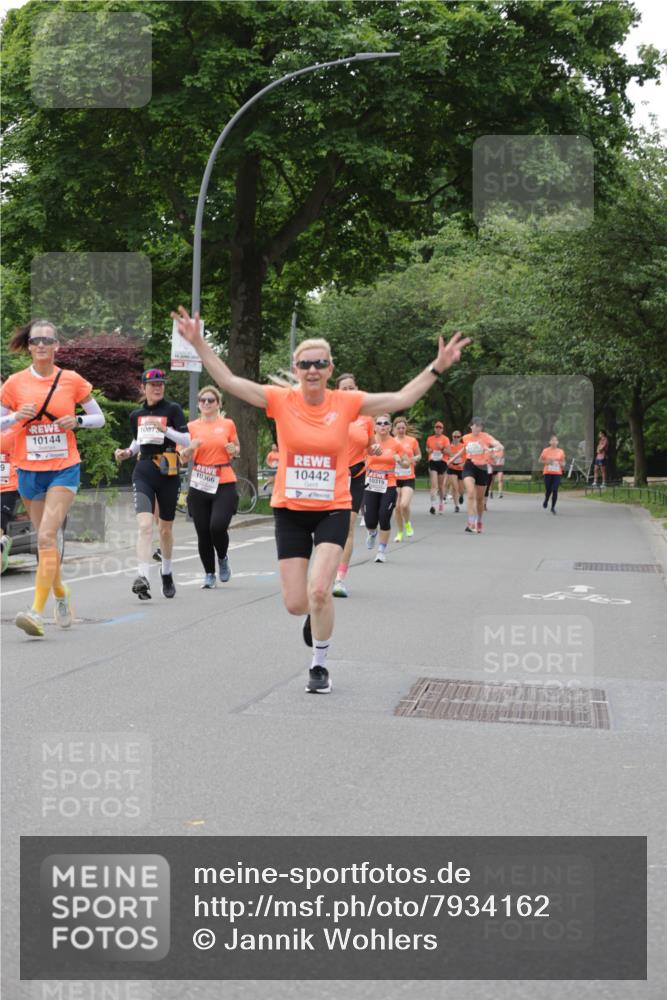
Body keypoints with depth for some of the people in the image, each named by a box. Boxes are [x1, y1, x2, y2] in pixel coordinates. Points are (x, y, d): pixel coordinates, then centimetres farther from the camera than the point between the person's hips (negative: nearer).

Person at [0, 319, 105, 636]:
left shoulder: (72, 380, -1)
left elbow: (99, 417, 8)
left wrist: (77, 421, -11)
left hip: (64, 469, -3)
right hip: (29, 470, 3)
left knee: (46, 537, -18)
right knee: (46, 539, 13)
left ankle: (37, 610, -21)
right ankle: (60, 592, 38)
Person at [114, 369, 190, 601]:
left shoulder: (172, 409, -1)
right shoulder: (136, 415, 11)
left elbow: (186, 440, -9)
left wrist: (164, 429, -22)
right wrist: (127, 453, 6)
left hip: (168, 474, -1)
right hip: (143, 473, 1)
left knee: (166, 528, 11)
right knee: (145, 524, -17)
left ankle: (166, 571, 34)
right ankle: (142, 577, -26)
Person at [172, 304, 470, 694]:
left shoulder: (346, 403, -5)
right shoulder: (281, 400, -6)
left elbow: (402, 399, -3)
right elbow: (228, 380, -10)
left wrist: (438, 367, -9)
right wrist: (199, 343, -18)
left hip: (333, 509, -1)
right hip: (290, 510, 1)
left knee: (319, 591, -18)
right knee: (296, 604, 2)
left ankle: (320, 666, 7)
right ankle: (318, 614, 42)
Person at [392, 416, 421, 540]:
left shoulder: (412, 440, 0)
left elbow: (419, 455, 13)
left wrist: (413, 459, -9)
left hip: (409, 478, -1)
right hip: (394, 478, 2)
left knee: (404, 504, -18)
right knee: (397, 507, 3)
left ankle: (408, 523, 13)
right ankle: (400, 532, 21)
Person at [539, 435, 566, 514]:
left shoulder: (561, 451, 4)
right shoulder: (546, 450, 0)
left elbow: (563, 461, 15)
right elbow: (540, 460, 7)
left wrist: (563, 465, -7)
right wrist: (547, 461, -11)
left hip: (557, 473, 1)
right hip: (547, 473, -1)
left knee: (555, 490, -9)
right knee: (548, 490, -1)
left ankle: (553, 507, 4)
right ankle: (546, 500, 34)